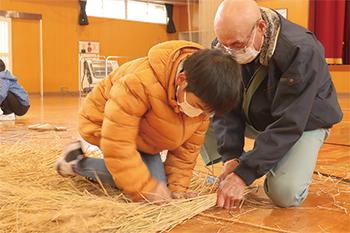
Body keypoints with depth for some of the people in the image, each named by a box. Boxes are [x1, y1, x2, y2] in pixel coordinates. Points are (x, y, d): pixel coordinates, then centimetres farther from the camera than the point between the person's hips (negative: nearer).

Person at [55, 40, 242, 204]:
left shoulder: (201, 97, -20)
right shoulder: (141, 83, -43)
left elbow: (188, 145, -8)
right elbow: (117, 143, -39)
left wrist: (177, 186, -12)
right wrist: (146, 188, -36)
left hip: (142, 135, 7)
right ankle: (78, 164, -3)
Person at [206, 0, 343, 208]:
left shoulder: (301, 52, -34)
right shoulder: (223, 48, -16)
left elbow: (289, 124, -35)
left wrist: (244, 174, -38)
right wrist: (231, 157, -27)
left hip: (304, 122, -5)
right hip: (255, 119, 5)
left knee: (286, 194, -28)